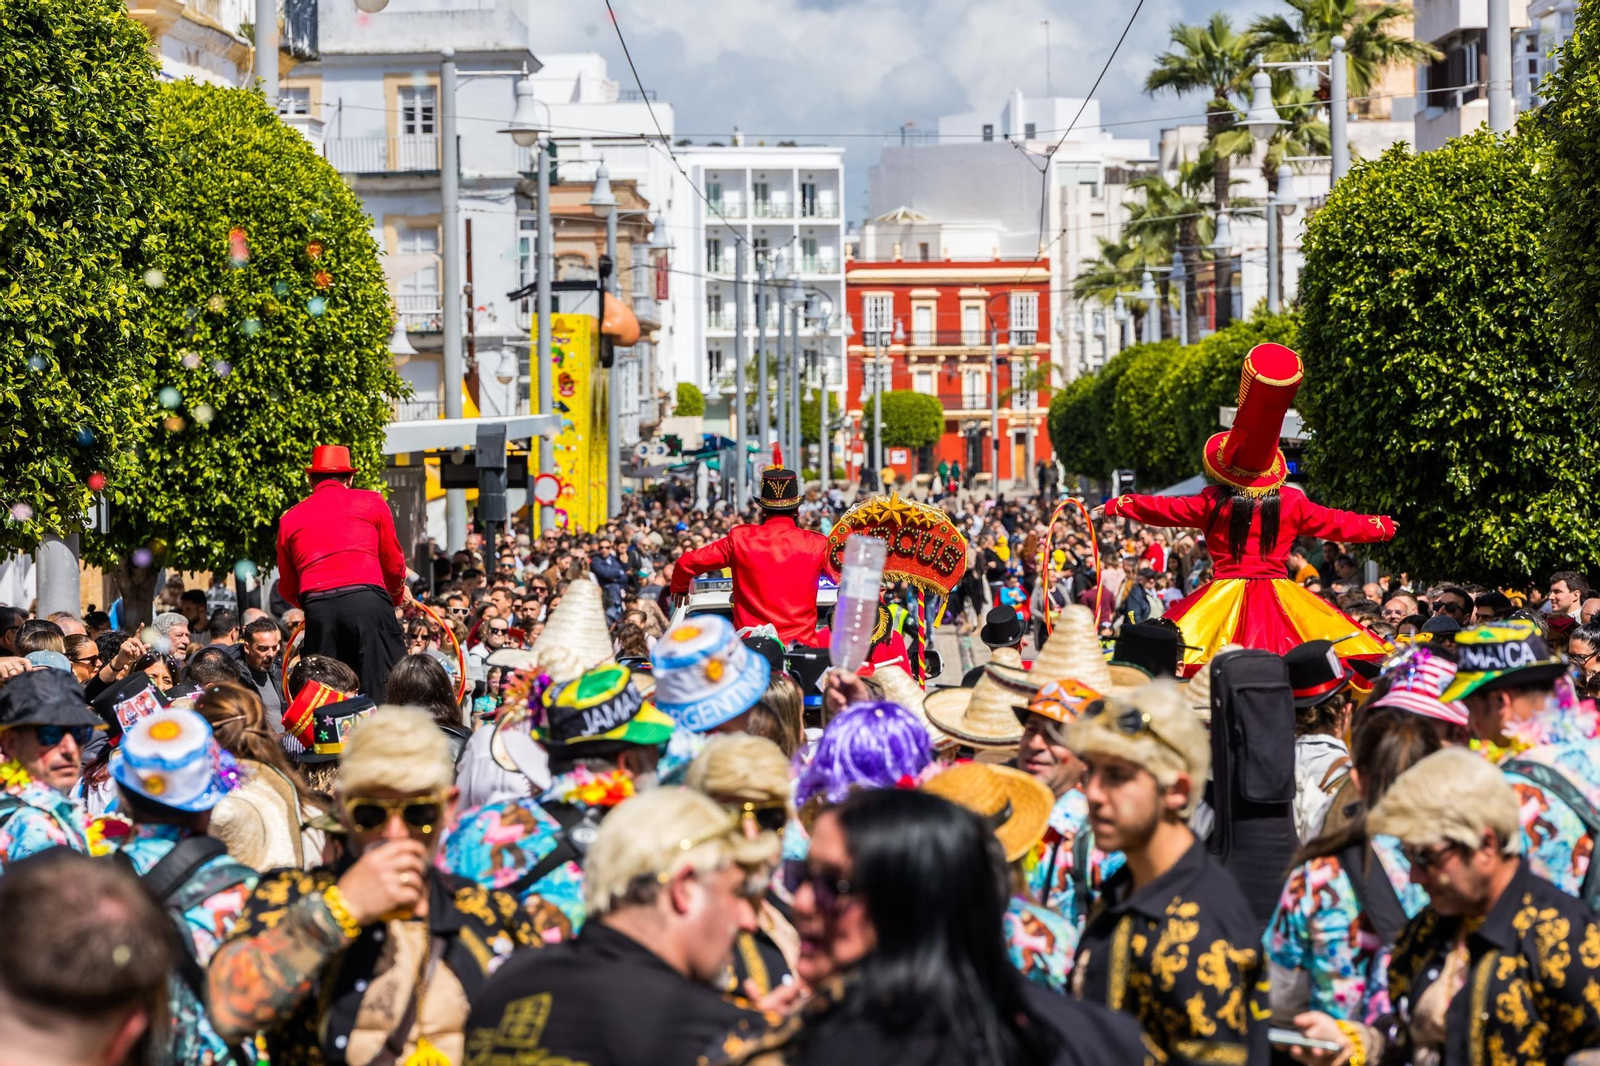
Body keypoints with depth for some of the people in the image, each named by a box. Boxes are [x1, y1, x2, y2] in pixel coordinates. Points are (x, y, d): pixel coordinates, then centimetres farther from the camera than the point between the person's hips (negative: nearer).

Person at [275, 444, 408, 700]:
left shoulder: (290, 519, 19)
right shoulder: (371, 502, 13)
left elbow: (287, 589, 22)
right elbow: (393, 564, 16)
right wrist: (397, 596, 36)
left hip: (317, 608, 2)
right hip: (367, 601, -2)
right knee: (386, 690, -3)